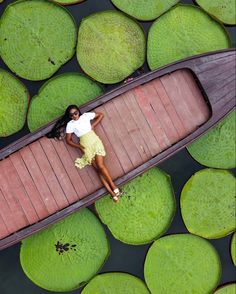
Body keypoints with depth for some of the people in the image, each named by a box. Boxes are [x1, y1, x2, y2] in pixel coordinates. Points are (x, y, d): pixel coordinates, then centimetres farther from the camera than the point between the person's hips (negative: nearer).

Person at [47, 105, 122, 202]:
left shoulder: (85, 116, 9)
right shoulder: (70, 124, 7)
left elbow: (101, 115, 15)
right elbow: (68, 140, 5)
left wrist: (93, 125, 6)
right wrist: (80, 147, -6)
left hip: (95, 141, 0)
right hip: (85, 146, 0)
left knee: (100, 166, -19)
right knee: (98, 169, -8)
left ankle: (113, 186, -8)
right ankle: (113, 193, -11)